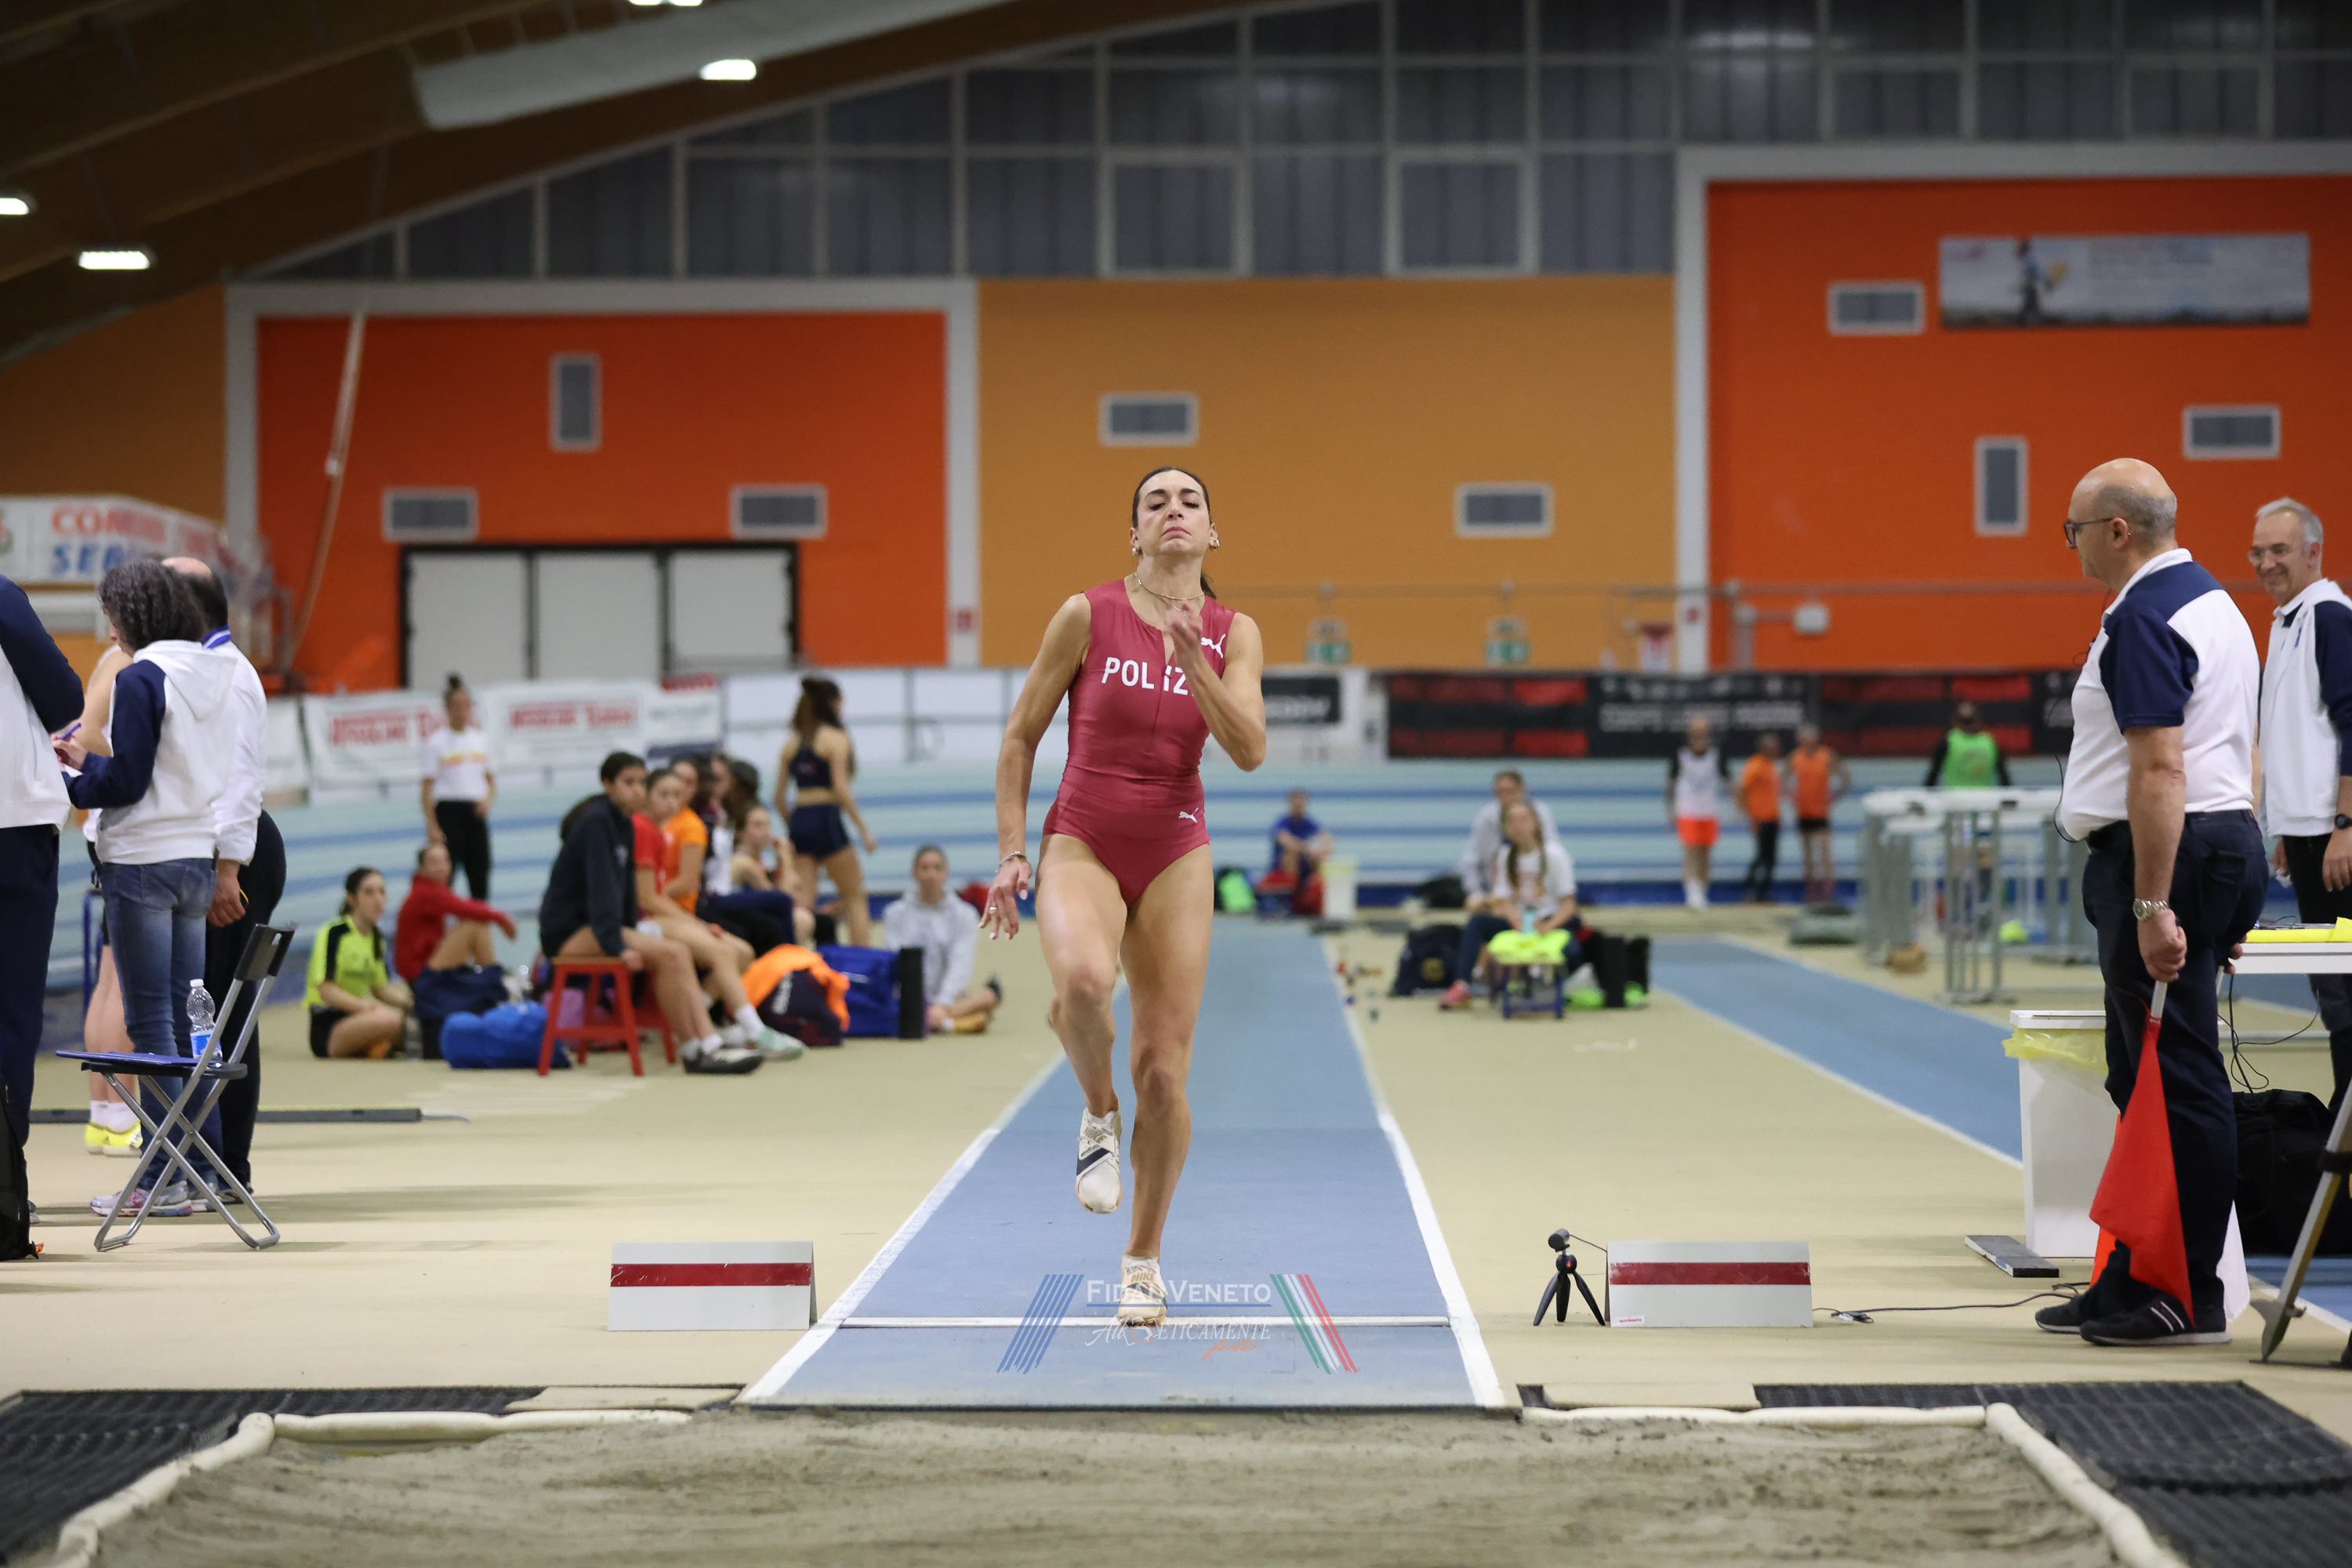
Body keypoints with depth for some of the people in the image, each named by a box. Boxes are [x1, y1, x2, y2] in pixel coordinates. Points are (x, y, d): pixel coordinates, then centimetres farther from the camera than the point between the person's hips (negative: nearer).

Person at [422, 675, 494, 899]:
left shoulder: (480, 738, 11)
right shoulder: (437, 742, -3)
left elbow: (491, 779, 17)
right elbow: (427, 787, -6)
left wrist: (488, 799, -5)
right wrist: (432, 826, -13)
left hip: (475, 812, 5)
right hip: (449, 811, -5)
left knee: (480, 875, 4)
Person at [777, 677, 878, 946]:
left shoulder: (793, 743, 13)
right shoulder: (836, 738, -4)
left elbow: (779, 796, 12)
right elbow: (840, 789, -13)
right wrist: (863, 829, -8)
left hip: (798, 822, 5)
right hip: (826, 820, -5)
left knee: (801, 902, 2)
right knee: (856, 897, 4)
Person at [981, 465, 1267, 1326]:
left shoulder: (1233, 634, 3)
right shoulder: (1087, 616, -3)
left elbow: (1249, 750, -10)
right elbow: (1020, 738, 3)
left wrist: (1190, 659, -20)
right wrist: (1011, 854, -3)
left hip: (1175, 855, 2)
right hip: (1080, 844, -2)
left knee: (1162, 1070, -1)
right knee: (1083, 979, -36)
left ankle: (1143, 1258, 16)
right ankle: (1097, 1116, -5)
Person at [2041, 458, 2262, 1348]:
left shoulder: (2142, 621, -15)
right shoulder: (2212, 602, 18)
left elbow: (2159, 770, -23)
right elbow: (2236, 758, 23)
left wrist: (2153, 907, -25)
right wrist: (2227, 895, 25)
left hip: (2162, 857, -11)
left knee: (2175, 1081, -7)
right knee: (2147, 1081, 14)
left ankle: (2189, 1299, -4)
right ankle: (2130, 1284, 19)